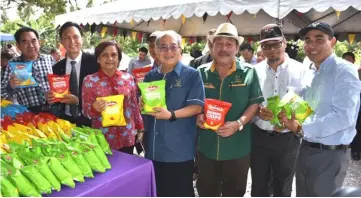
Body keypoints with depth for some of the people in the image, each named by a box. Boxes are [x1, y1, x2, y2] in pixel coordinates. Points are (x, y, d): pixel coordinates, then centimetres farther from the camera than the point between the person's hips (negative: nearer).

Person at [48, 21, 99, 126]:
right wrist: (51, 98, -12)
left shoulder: (94, 62, -11)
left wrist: (78, 100, -23)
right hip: (65, 119, 4)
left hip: (88, 120, -3)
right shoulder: (57, 67, 3)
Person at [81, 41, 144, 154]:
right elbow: (86, 111, -2)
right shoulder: (90, 80, -5)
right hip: (102, 138, -2)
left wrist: (139, 128, 12)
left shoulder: (128, 78, 1)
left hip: (127, 137, 2)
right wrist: (94, 108, -23)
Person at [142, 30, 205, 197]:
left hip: (179, 149, -5)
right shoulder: (150, 76, 11)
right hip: (154, 148, 6)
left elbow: (197, 107, -14)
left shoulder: (191, 75, -6)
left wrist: (171, 115, -26)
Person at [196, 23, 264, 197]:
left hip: (237, 148, -1)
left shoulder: (248, 72, -4)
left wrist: (238, 123, -19)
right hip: (206, 146, 2)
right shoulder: (201, 72, 2)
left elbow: (255, 103, -5)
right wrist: (198, 116, -12)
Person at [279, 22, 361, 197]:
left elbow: (343, 117, -25)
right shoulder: (311, 73, 10)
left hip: (330, 155, -7)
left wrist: (301, 128, -21)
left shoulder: (344, 70, -14)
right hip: (306, 150, 7)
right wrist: (290, 118, -4)